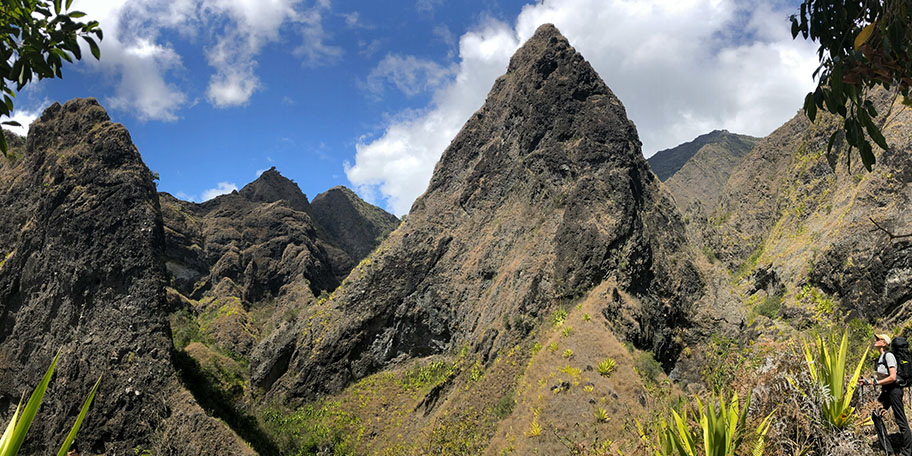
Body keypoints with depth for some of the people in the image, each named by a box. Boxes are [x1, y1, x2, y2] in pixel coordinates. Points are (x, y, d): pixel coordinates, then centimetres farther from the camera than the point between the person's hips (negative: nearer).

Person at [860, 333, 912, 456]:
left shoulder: (888, 355, -16)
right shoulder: (880, 357, 12)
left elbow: (892, 377, -23)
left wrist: (876, 382, -18)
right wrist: (867, 381, 9)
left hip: (894, 390, -10)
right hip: (886, 390, 10)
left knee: (901, 422, -3)